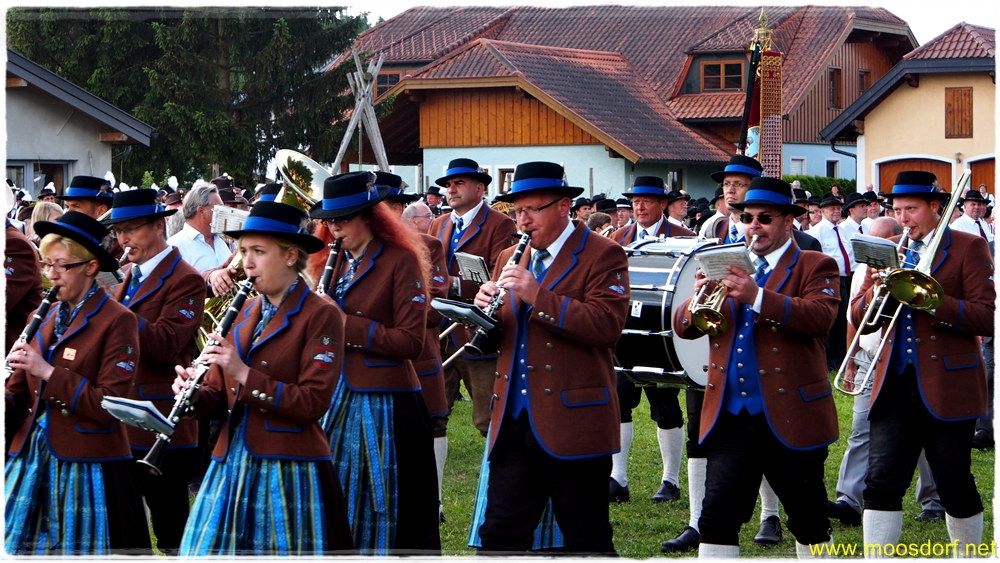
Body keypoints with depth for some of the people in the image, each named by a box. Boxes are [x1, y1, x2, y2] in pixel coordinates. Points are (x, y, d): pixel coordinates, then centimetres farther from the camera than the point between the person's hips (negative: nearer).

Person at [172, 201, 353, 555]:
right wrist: (194, 396, -7)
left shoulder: (321, 316, -5)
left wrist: (244, 374, -21)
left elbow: (313, 403, -14)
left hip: (288, 473, -6)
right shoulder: (245, 313, 16)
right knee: (212, 552, 2)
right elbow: (220, 397, 16)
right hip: (230, 468, 6)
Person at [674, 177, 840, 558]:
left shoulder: (814, 267, 1)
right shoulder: (728, 268, 15)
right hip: (730, 415, 4)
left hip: (790, 414, -3)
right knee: (716, 519, -4)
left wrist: (758, 296, -30)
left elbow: (821, 316, -19)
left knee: (808, 520, 7)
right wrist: (699, 298, -16)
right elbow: (683, 327, 7)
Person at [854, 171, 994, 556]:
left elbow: (986, 318, -10)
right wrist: (875, 294, -11)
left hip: (947, 386, -4)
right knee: (881, 483, -6)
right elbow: (859, 318, 11)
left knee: (955, 487, 5)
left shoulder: (968, 248, -1)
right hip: (896, 385, 4)